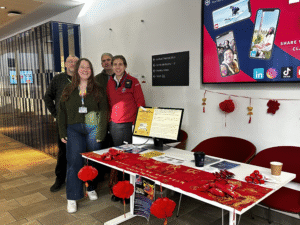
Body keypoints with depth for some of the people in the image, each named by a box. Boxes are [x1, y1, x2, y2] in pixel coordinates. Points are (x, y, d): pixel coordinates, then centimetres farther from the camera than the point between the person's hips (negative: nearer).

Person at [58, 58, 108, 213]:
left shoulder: (98, 90, 4)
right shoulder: (68, 90, 9)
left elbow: (103, 111, 0)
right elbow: (62, 113, 9)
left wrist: (101, 132, -8)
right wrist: (62, 133, 3)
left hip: (93, 129, 0)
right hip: (74, 129, 0)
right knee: (74, 161, -7)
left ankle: (91, 188, 30)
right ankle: (72, 198, 2)